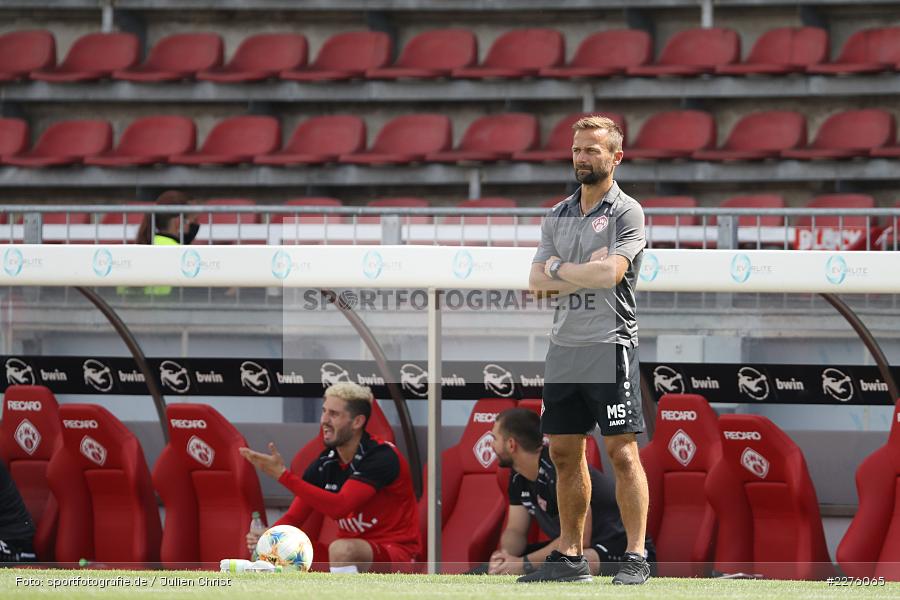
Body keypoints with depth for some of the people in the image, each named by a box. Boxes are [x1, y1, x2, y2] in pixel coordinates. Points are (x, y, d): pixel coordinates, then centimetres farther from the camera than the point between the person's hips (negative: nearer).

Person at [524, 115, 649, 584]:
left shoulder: (626, 212, -4)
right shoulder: (558, 216, 16)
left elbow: (610, 273, -17)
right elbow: (537, 282, 7)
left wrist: (558, 269, -3)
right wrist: (585, 274, -7)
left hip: (609, 346, -7)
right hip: (563, 347, 7)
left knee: (622, 451, -8)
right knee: (564, 452, 8)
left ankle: (636, 556, -8)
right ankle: (569, 556, 14)